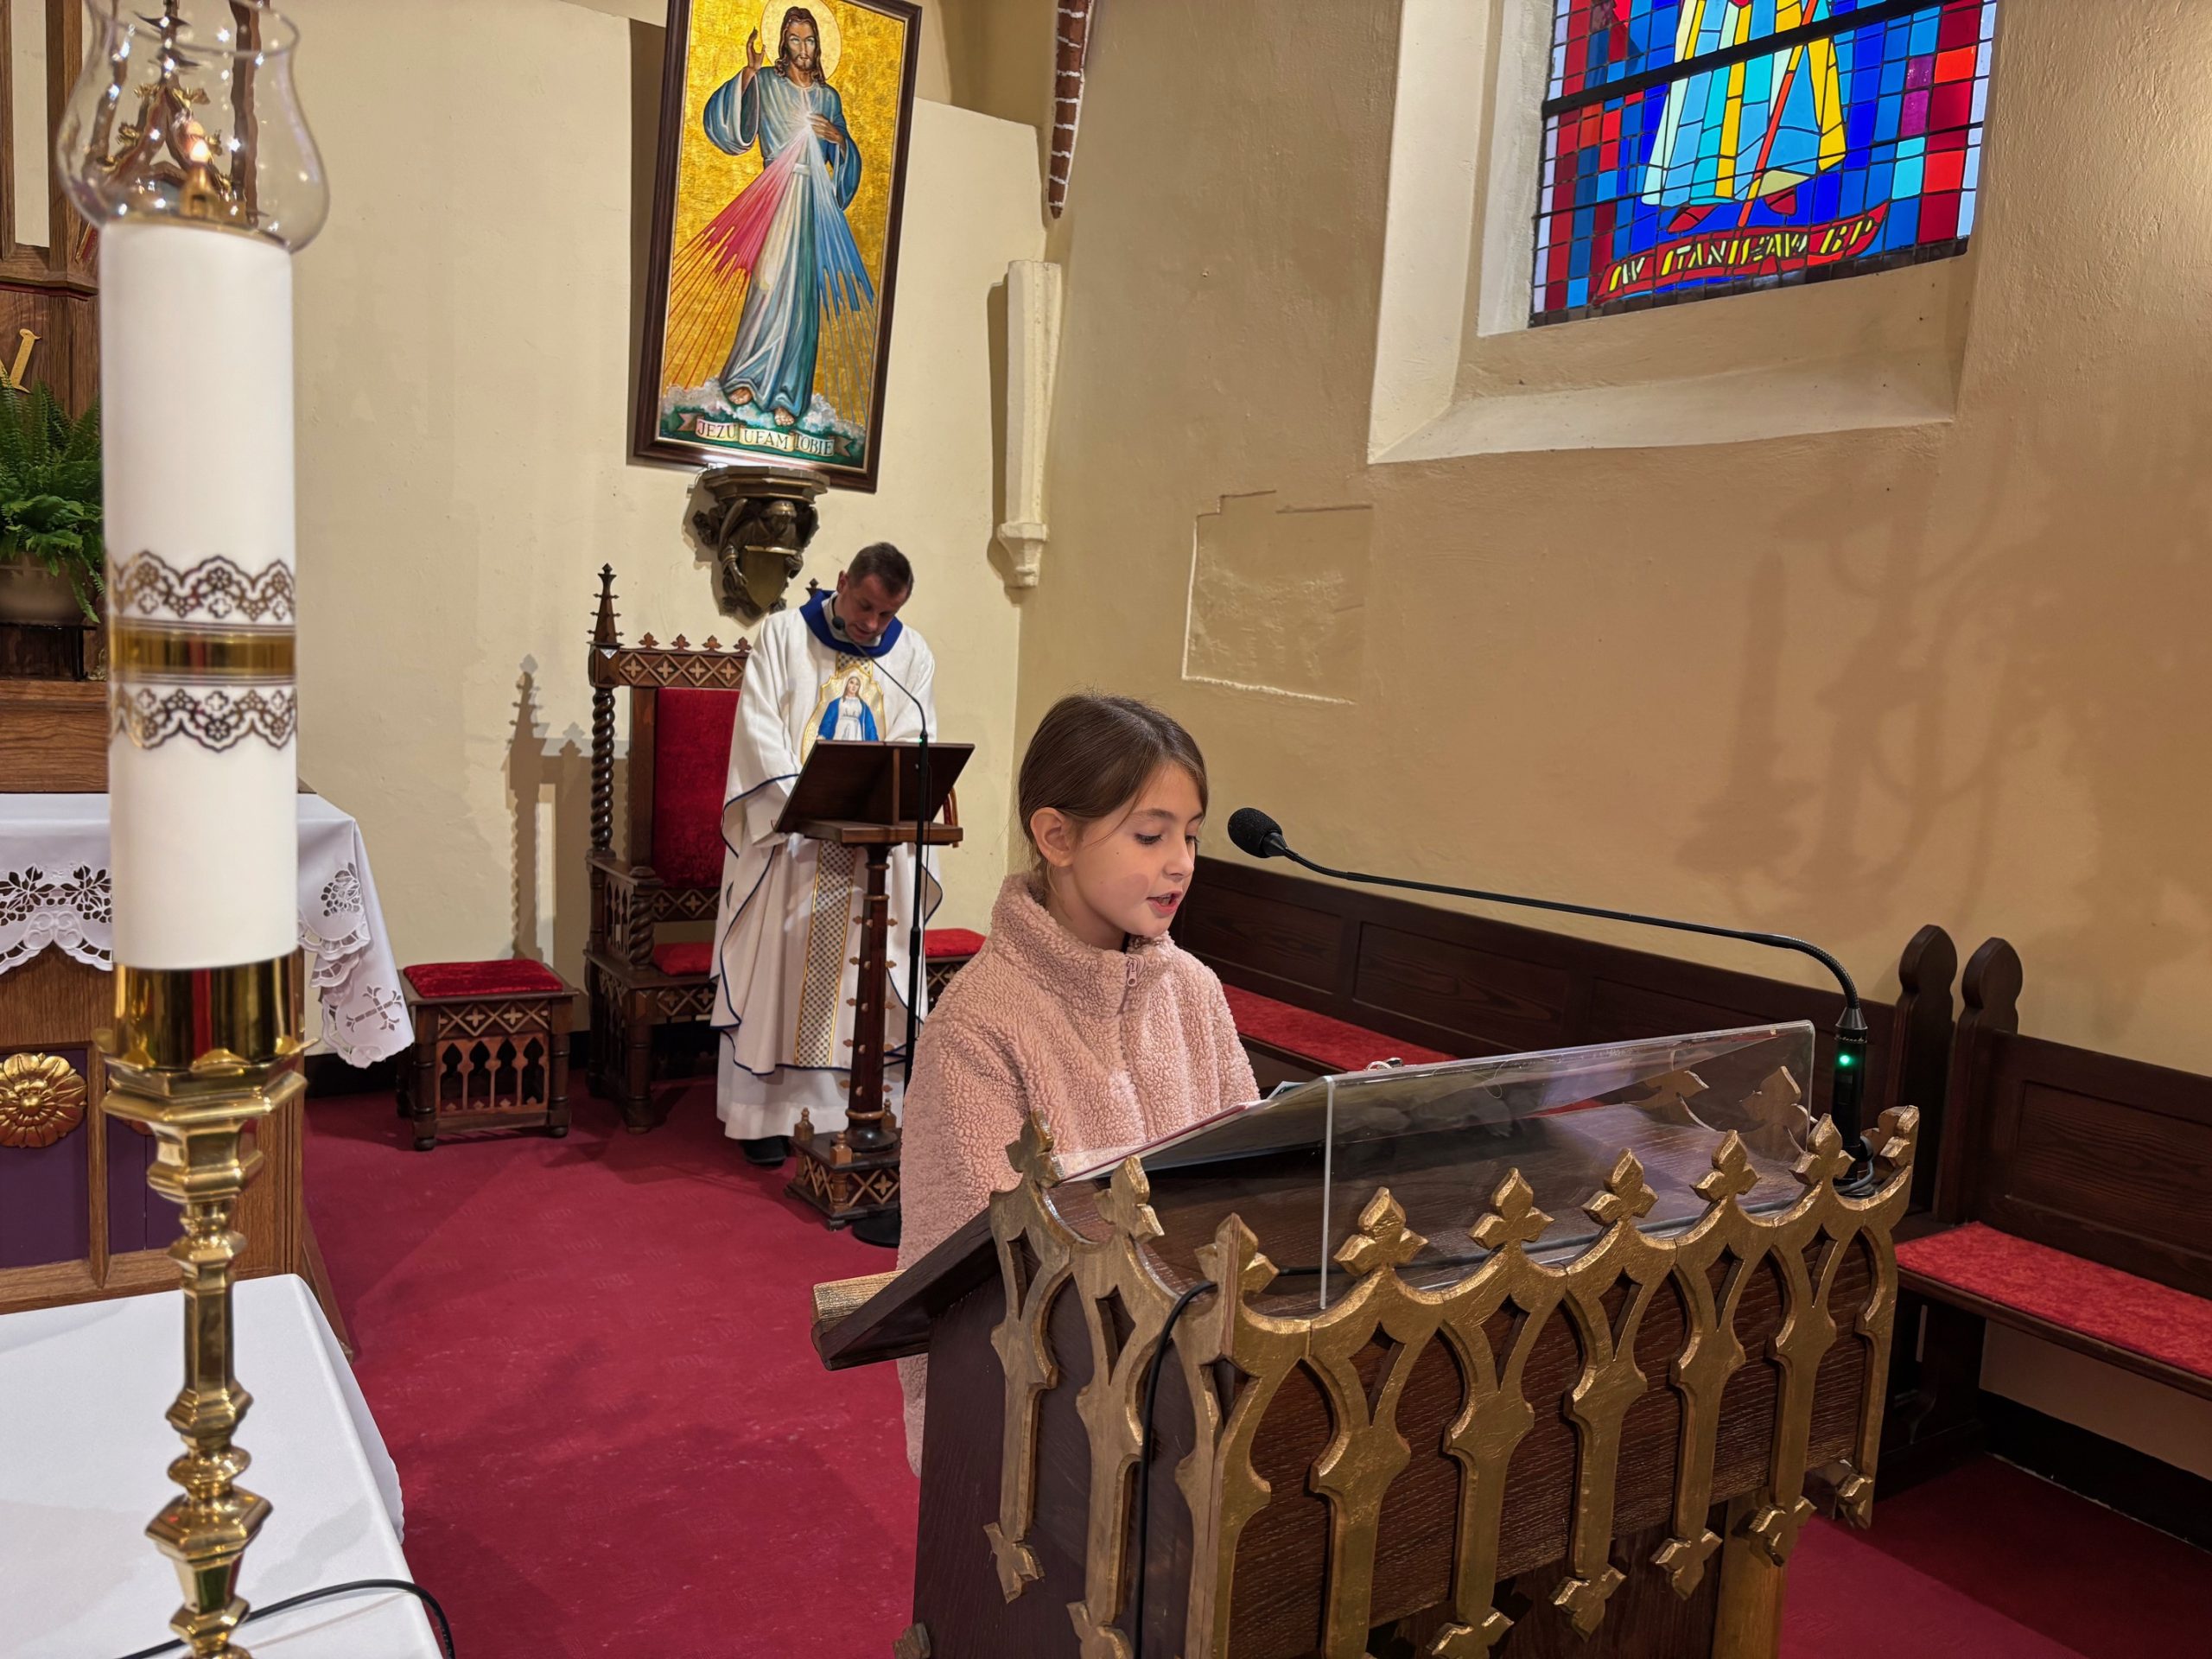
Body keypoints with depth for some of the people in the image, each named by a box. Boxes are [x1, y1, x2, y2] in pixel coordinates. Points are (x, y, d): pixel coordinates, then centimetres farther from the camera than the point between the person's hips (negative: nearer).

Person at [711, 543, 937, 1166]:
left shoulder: (911, 656, 9)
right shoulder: (783, 635, 2)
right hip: (786, 836, -2)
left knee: (861, 973, 2)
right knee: (776, 968, -1)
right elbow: (760, 729, -6)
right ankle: (764, 1113, 6)